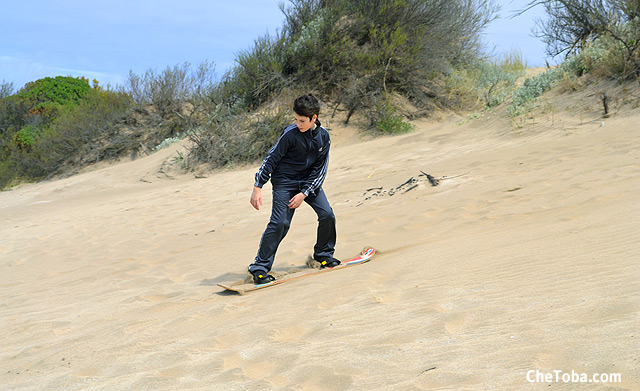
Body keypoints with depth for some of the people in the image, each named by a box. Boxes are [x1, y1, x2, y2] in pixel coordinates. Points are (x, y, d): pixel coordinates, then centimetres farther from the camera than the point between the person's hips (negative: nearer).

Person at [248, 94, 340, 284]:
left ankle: (323, 254, 16)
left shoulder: (323, 136, -7)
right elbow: (271, 159, -11)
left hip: (309, 181, 4)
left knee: (327, 214, -8)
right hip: (284, 182, -4)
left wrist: (304, 193, -13)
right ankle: (260, 267, -7)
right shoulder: (291, 134, -18)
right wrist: (257, 187, -13)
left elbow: (320, 168, -4)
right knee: (280, 223, -15)